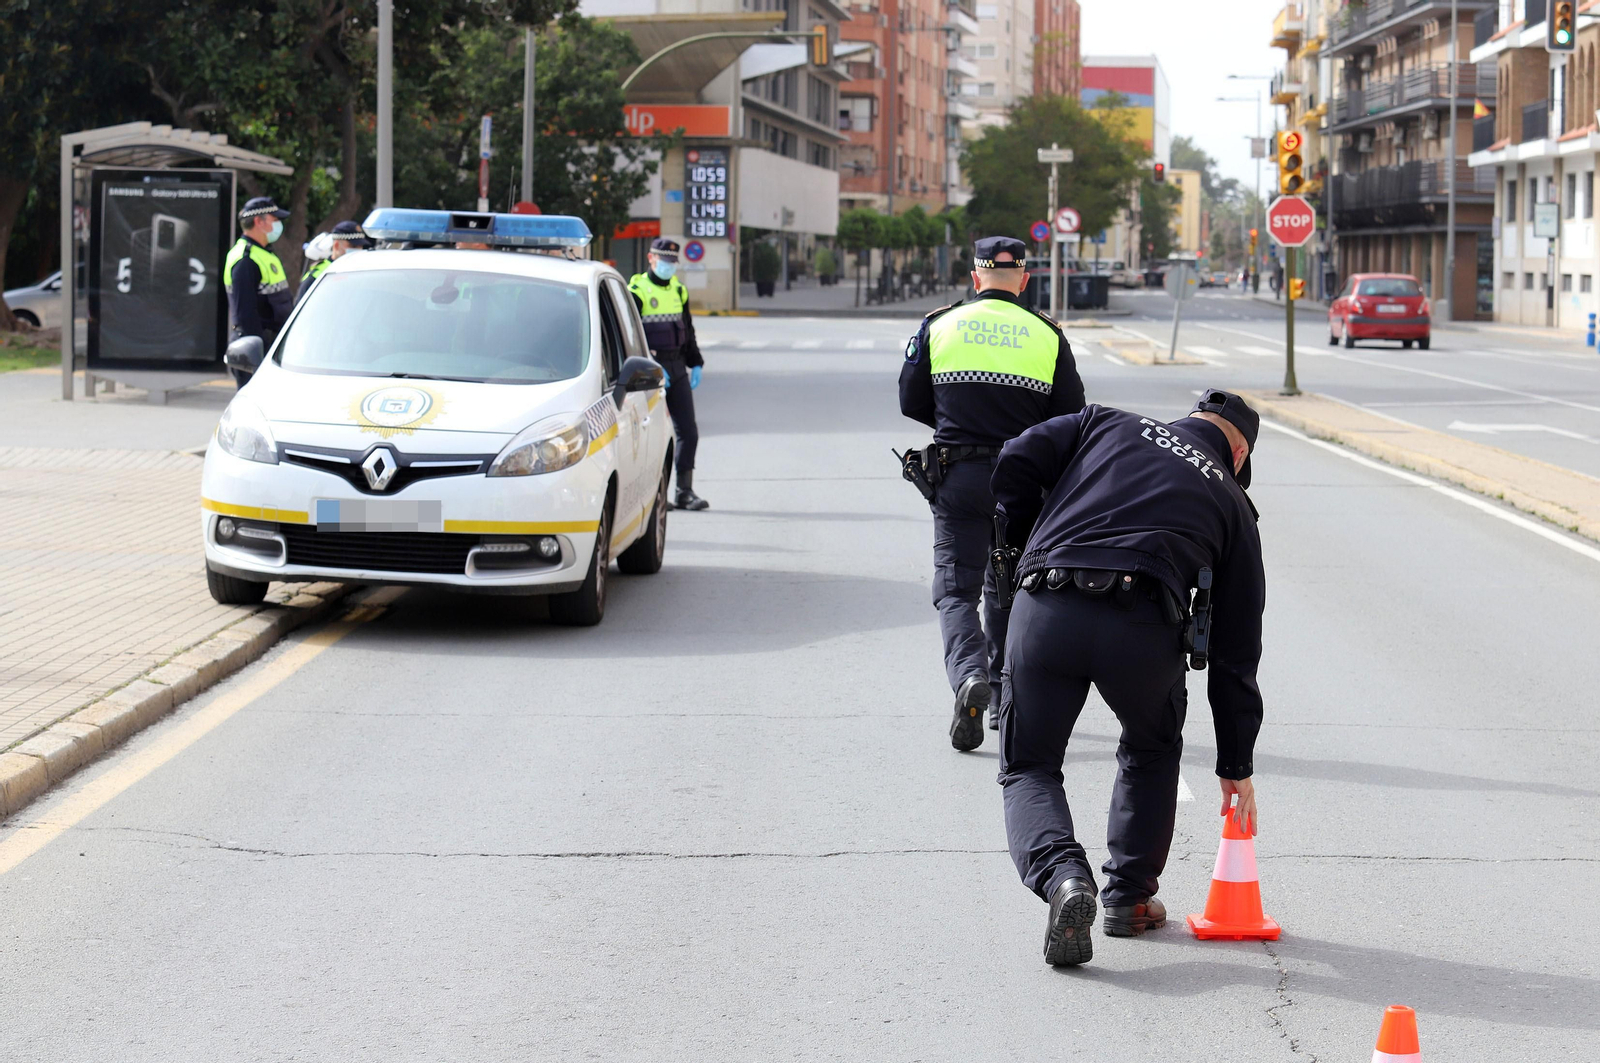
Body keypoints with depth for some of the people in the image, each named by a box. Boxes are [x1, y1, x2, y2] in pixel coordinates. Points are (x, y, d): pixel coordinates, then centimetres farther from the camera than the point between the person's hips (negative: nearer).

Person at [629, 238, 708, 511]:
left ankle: (685, 492, 4)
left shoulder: (678, 291, 14)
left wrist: (696, 364, 13)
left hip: (677, 368, 6)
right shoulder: (637, 291, -7)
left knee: (688, 431, 1)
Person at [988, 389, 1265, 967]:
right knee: (1152, 752, 31)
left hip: (1044, 610, 0)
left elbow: (1016, 463, 11)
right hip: (1140, 623, 0)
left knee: (1028, 768, 16)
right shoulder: (1232, 502, 24)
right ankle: (1129, 896, 29)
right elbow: (1237, 647, 25)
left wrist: (1025, 544, 28)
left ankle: (1064, 877, -11)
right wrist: (1235, 764, 30)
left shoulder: (1107, 425, 27)